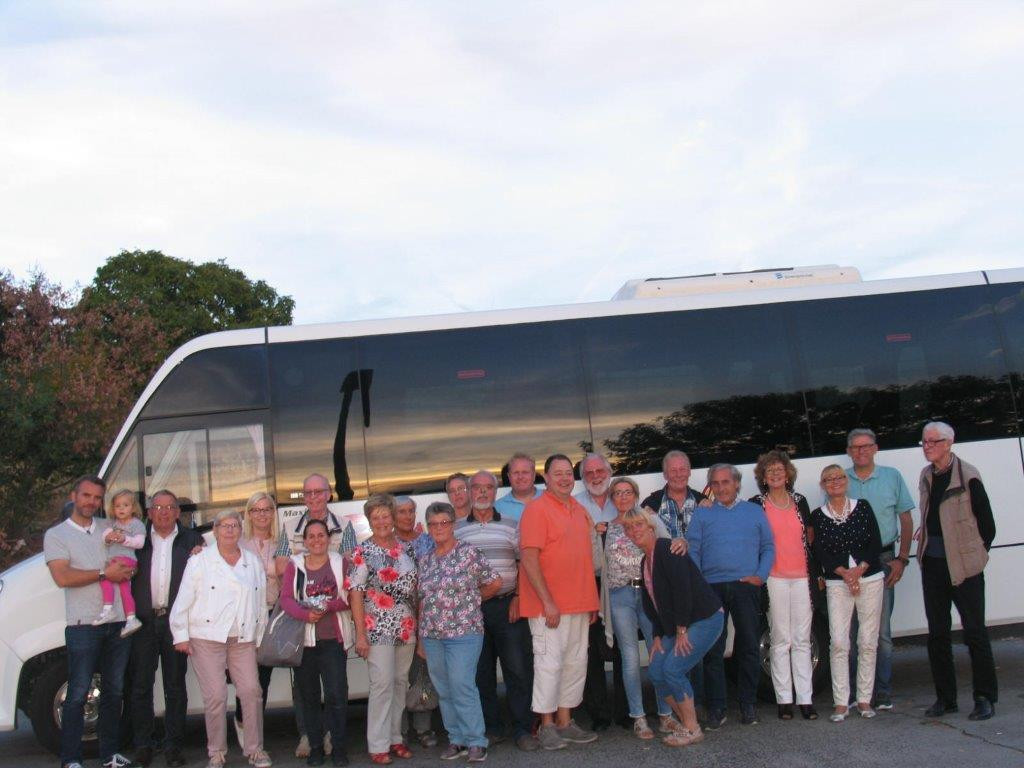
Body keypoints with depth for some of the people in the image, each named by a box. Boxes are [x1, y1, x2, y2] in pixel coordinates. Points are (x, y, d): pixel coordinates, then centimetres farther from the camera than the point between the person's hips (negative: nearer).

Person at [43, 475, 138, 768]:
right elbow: (62, 577, -13)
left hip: (118, 623, 5)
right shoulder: (56, 535, 0)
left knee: (114, 691, 11)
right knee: (78, 694, -4)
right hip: (83, 626, -5)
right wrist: (104, 574, -15)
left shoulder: (110, 528, 12)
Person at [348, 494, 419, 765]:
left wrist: (419, 623, 9)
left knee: (401, 683, 9)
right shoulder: (363, 552, -5)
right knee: (382, 684, -7)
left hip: (406, 628, 5)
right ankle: (378, 745, 2)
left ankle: (395, 737, 20)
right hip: (378, 629, -5)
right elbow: (355, 593, -8)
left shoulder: (404, 548, 9)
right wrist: (360, 634, -13)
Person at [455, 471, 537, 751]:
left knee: (518, 669, -2)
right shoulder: (457, 530, 8)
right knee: (481, 672, 7)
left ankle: (522, 730, 5)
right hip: (471, 609, 1)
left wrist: (518, 597, -4)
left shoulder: (511, 526, 7)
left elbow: (524, 564, 7)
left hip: (507, 606, -1)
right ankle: (491, 728, 18)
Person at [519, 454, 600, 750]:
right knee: (550, 663, -3)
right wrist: (548, 602, -18)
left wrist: (592, 601, 15)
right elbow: (529, 559, -16)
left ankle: (565, 722, 21)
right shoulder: (537, 509, -9)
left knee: (576, 663, 11)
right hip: (549, 605, -7)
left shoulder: (580, 511, 13)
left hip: (579, 604, 7)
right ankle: (547, 726, 8)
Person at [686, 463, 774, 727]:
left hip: (746, 588, 1)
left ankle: (748, 705, 14)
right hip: (712, 588, 0)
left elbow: (768, 547, 11)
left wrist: (760, 576, -4)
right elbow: (692, 550, 4)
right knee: (713, 650, -2)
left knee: (748, 646, 3)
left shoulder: (755, 511, 15)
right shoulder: (701, 514, 12)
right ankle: (716, 708, 4)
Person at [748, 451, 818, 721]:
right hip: (774, 578, -3)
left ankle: (805, 699, 8)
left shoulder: (799, 501, 12)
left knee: (802, 640, 4)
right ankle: (784, 699, 4)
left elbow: (810, 536, 18)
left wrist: (816, 574, 11)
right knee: (781, 641, -1)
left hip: (802, 577, 3)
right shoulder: (757, 505, 2)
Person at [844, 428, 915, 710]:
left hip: (882, 560, -1)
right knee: (849, 630, 3)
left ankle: (882, 692, 8)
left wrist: (902, 559, -1)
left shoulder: (892, 477, 5)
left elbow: (906, 520, 8)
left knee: (881, 631, 1)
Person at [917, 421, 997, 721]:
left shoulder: (967, 475, -12)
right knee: (937, 633, 9)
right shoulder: (926, 476, 9)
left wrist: (979, 551, 1)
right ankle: (945, 697, 17)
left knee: (975, 632, -1)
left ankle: (985, 698, 7)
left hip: (964, 564, -6)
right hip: (932, 562, 7)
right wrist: (925, 539, 11)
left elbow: (986, 519, -7)